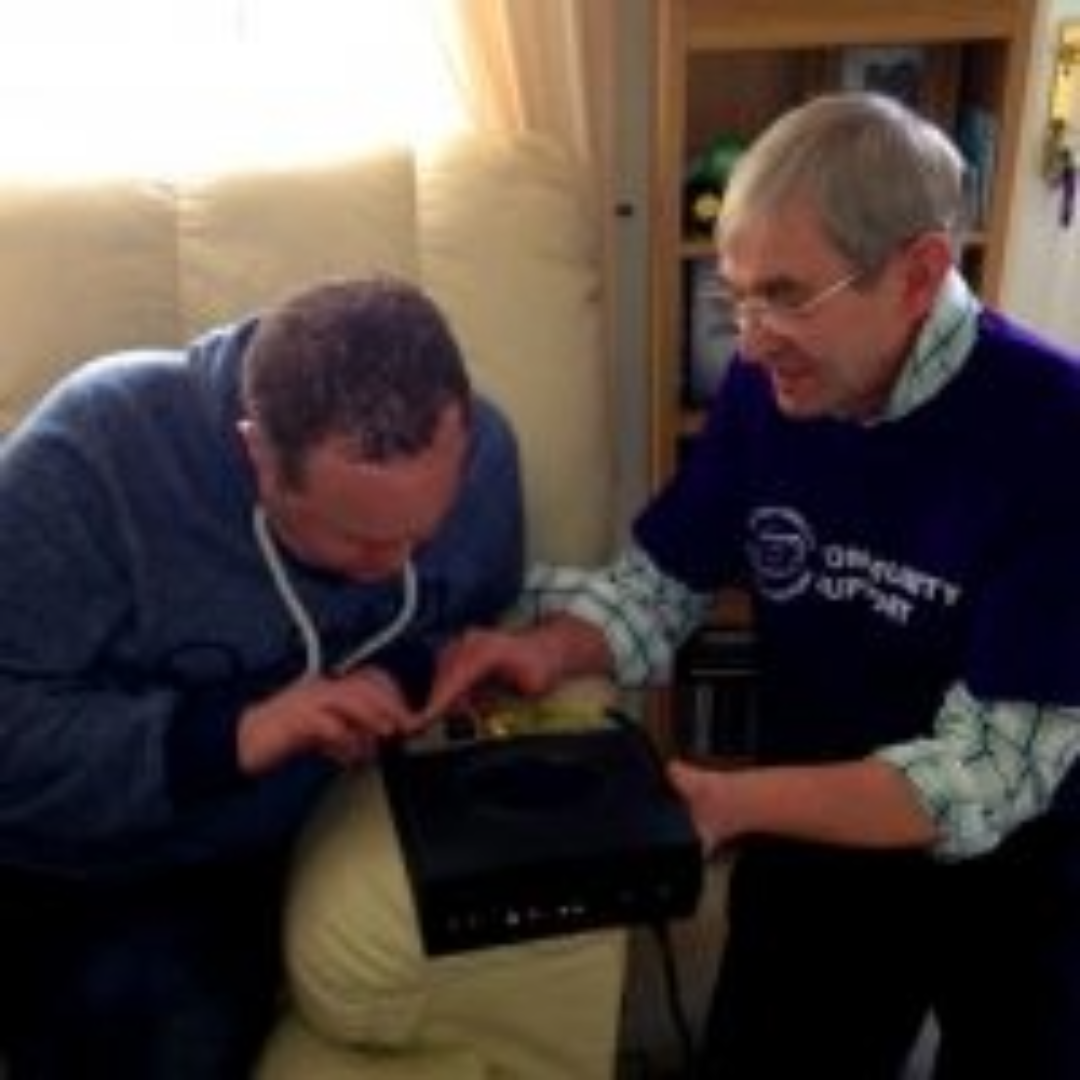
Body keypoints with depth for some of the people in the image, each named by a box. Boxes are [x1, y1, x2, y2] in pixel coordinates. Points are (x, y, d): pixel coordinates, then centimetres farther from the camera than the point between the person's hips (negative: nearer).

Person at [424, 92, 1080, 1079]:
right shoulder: (768, 386, -11)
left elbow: (992, 773, -27)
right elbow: (663, 580, -1)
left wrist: (732, 804, -38)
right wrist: (551, 648, -22)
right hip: (818, 837, 4)